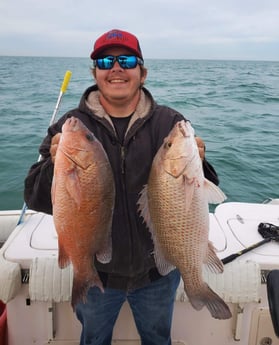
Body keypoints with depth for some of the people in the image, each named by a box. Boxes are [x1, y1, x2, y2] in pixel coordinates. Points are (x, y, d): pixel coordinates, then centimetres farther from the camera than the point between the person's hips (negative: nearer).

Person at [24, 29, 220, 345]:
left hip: (159, 271, 1)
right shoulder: (70, 126, -9)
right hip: (95, 270, 0)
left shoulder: (170, 123, -9)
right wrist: (54, 166, -31)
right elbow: (36, 199, -11)